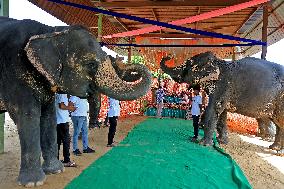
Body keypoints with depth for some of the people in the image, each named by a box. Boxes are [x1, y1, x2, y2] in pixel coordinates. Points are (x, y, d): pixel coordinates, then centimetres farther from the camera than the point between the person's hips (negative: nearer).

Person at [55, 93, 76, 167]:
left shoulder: (56, 94, 12)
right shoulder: (62, 93, -12)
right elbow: (61, 106, -20)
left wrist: (68, 106, 15)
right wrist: (69, 108, -3)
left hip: (56, 120, 8)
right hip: (63, 120, -8)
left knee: (57, 141, 12)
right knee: (66, 140, -2)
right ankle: (66, 161, 1)